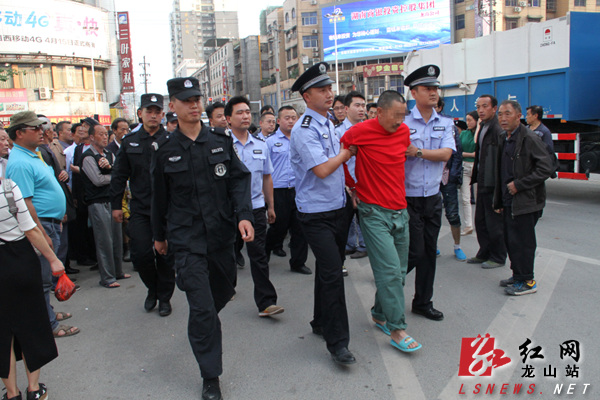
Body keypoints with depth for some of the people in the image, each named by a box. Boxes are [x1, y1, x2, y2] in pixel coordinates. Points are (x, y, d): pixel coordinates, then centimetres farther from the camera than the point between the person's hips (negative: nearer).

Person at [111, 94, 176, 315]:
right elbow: (119, 175, 10)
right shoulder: (130, 141, 6)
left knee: (165, 255, 6)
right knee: (140, 254, 1)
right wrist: (116, 204, 8)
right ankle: (152, 288, 29)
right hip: (139, 208, 2)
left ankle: (164, 297, 25)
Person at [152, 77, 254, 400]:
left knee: (224, 290, 20)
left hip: (221, 232, 3)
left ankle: (202, 327, 54)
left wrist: (243, 215, -15)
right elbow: (159, 197, 8)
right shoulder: (165, 149, -1)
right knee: (202, 307, -6)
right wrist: (159, 234, 16)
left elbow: (239, 178, 0)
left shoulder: (221, 140, 2)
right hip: (186, 238, -3)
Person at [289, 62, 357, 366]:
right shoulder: (304, 130, -15)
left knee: (328, 270, 17)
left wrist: (349, 189, 15)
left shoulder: (328, 124, 13)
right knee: (332, 273, -10)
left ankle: (321, 323, 34)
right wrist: (346, 152, -9)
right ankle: (337, 342, 1)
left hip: (337, 209, 8)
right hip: (316, 214, -8)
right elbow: (321, 170, -22)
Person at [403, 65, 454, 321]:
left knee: (429, 252, 11)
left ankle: (423, 302, 27)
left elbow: (446, 154, -7)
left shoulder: (445, 124, 7)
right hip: (408, 198, -5)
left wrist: (418, 151, -17)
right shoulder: (402, 124, -6)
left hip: (433, 197, 5)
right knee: (415, 252, -5)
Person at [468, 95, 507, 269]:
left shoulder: (498, 130, -17)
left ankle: (498, 257, 19)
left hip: (493, 183, -9)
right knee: (480, 220, 16)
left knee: (494, 223, 3)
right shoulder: (483, 128, 13)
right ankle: (484, 253, 30)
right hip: (483, 182, 9)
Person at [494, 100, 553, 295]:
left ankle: (527, 281, 12)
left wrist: (519, 185, -18)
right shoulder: (504, 140, 14)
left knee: (522, 242, -2)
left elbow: (546, 168, -19)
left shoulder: (529, 138, -13)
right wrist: (499, 201, 17)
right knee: (511, 241, 15)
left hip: (525, 201, -8)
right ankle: (518, 275, 29)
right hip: (509, 201, 8)